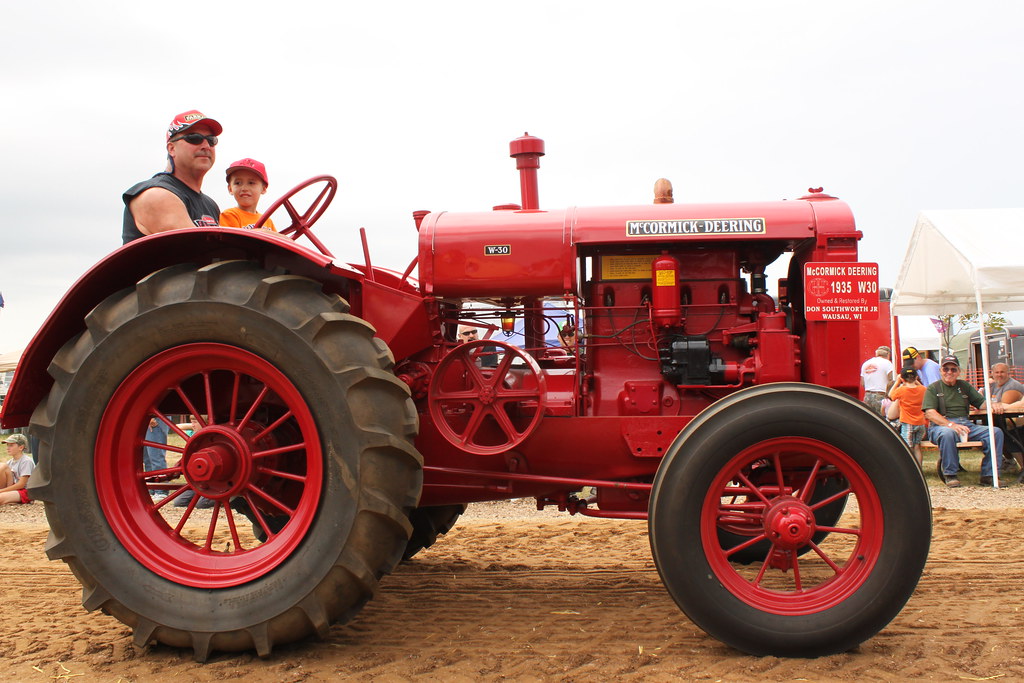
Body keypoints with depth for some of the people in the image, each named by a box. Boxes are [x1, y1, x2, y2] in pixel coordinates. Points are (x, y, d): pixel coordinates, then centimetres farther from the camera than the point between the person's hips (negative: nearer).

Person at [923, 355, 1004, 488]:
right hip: (941, 426, -5)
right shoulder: (933, 388, 7)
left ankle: (988, 475, -13)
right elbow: (930, 413, -8)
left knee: (996, 432, -17)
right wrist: (951, 424, -23)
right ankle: (950, 474, -25)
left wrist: (993, 404, -6)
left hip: (966, 425, 5)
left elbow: (981, 403, 20)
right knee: (948, 433, -41)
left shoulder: (964, 386, 24)